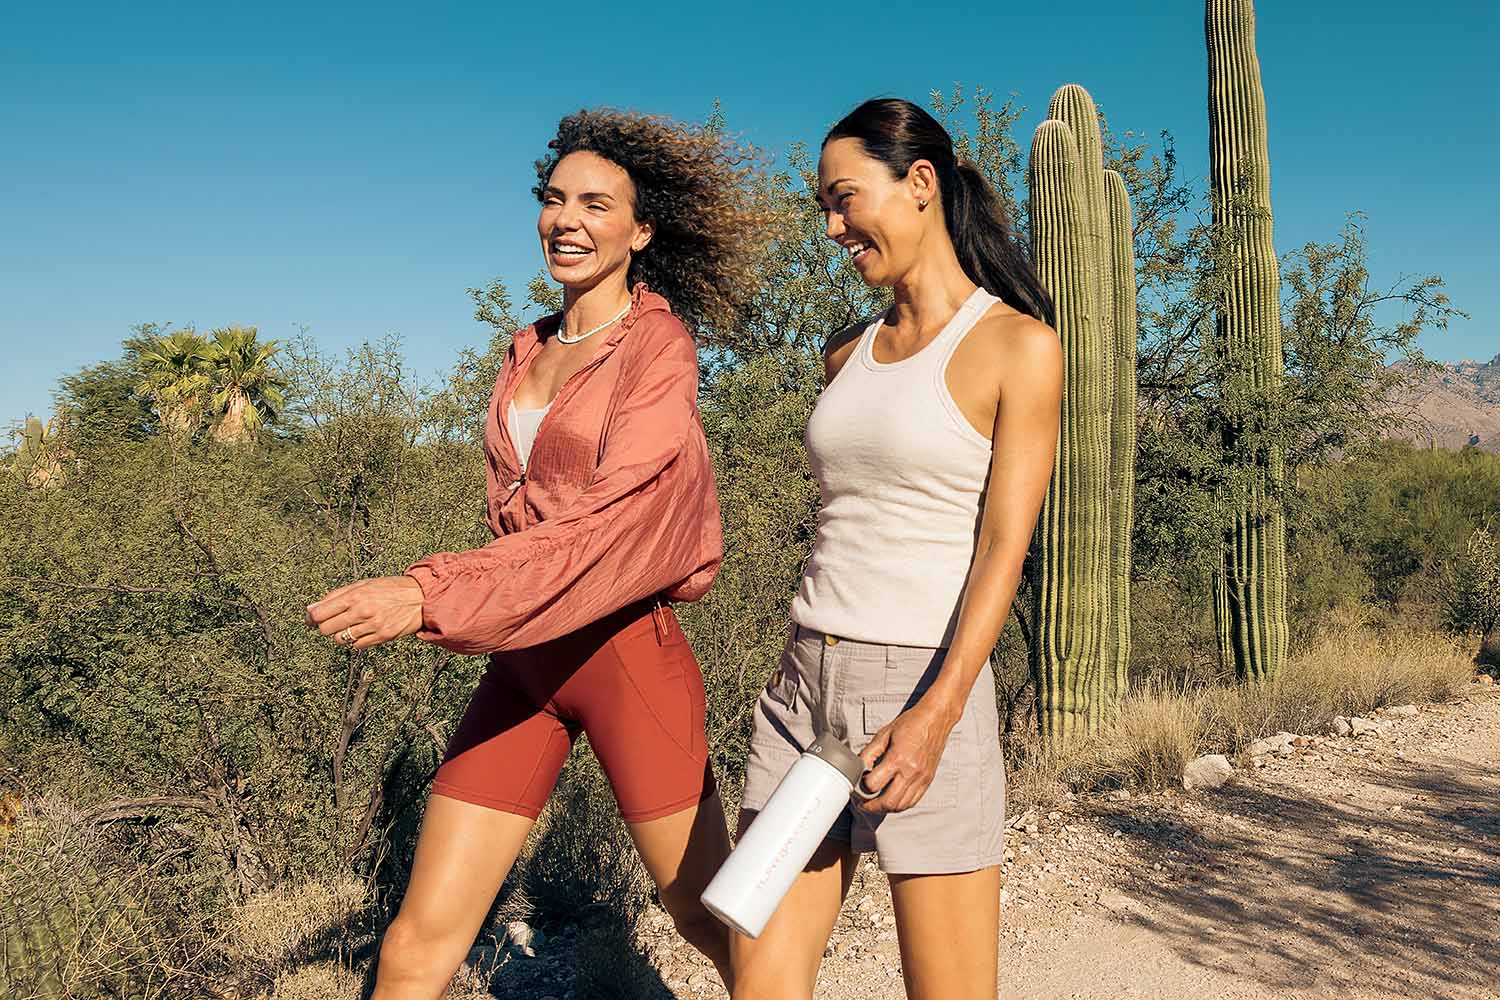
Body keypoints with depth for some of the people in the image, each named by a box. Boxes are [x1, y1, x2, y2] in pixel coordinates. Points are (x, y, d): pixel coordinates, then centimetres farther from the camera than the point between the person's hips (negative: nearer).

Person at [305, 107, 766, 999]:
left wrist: (431, 596, -26)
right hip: (524, 660, 6)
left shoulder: (658, 347, -7)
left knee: (710, 918, 11)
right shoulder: (532, 351, 12)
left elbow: (614, 518, -20)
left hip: (625, 649, -5)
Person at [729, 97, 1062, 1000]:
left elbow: (1005, 547, -11)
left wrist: (933, 717, -22)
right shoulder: (848, 353, 15)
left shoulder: (1019, 347, -4)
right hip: (804, 686, 6)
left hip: (926, 692, -6)